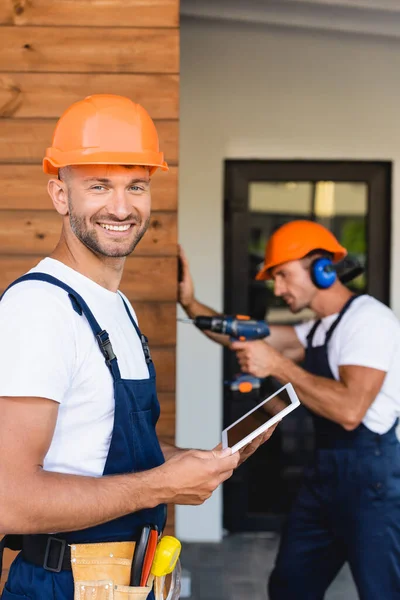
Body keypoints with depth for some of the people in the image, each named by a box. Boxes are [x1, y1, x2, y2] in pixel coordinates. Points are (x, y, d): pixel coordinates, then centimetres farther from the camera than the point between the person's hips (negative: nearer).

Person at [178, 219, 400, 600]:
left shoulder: (369, 319, -15)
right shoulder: (316, 329, 15)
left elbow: (350, 410, -27)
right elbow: (243, 336, 12)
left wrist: (277, 365, -24)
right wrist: (190, 303, -2)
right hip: (324, 473, 9)